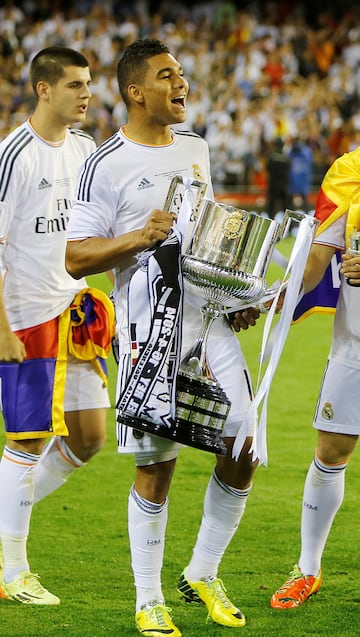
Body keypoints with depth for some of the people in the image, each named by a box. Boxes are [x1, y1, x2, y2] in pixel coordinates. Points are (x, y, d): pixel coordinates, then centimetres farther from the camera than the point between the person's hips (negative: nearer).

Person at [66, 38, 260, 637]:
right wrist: (138, 237, -21)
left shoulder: (195, 149, 14)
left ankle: (203, 576, 20)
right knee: (157, 463, -4)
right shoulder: (106, 165, -7)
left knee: (244, 446, 1)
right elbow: (74, 257, -8)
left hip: (213, 318, 6)